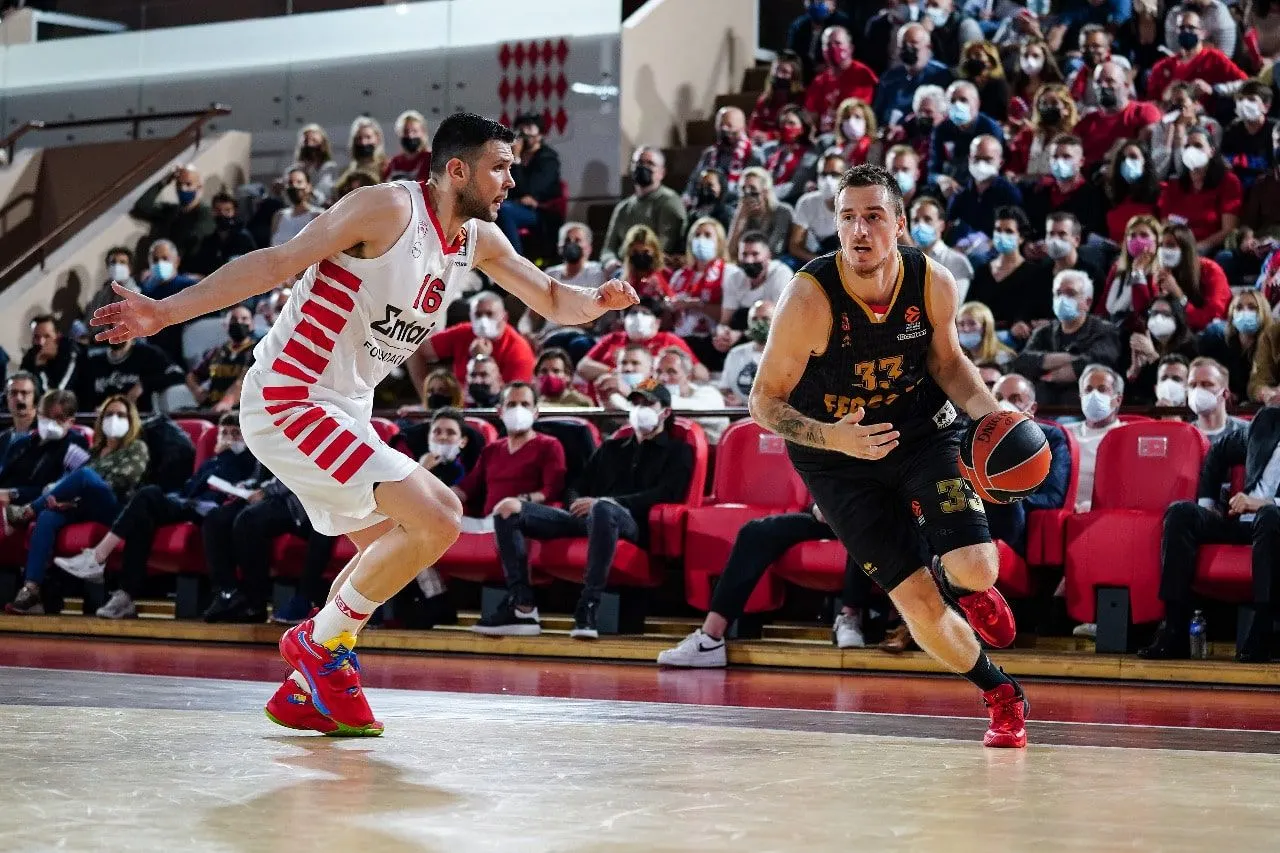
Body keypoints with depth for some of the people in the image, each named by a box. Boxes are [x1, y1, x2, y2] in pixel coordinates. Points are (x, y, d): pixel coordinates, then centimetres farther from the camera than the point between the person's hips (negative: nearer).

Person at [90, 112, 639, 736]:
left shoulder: (480, 240, 8)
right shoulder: (390, 208, -17)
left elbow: (552, 300, 18)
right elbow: (276, 263, -19)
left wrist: (596, 302, -7)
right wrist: (164, 312, -24)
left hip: (342, 411, 10)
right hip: (287, 403, -10)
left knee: (390, 549, 22)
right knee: (437, 519, -18)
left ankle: (303, 693, 30)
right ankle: (321, 642, -1)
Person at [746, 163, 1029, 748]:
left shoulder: (933, 282, -17)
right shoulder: (810, 298, -27)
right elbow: (765, 402, -19)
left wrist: (988, 412, -13)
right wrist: (835, 437, -35)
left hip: (923, 428, 2)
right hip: (837, 454, -2)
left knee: (974, 568, -17)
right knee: (917, 601, -6)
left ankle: (964, 584, 23)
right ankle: (1000, 695, 21)